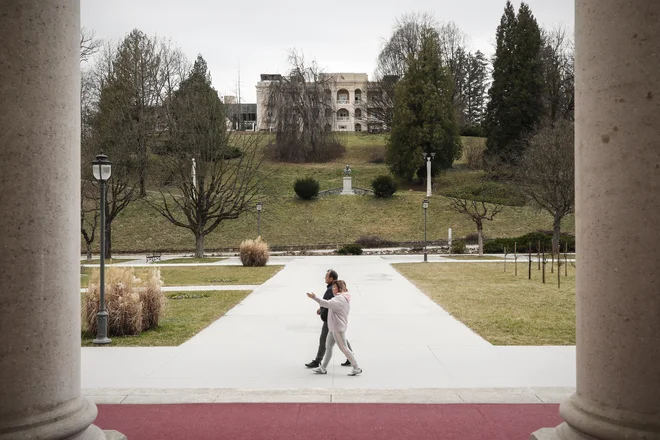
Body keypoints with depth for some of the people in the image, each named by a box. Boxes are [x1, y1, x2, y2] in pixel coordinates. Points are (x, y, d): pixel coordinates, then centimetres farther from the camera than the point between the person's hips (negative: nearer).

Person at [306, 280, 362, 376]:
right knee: (328, 347, 13)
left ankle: (356, 368, 5)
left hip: (338, 328, -11)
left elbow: (328, 304, -34)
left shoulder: (340, 298, -19)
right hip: (333, 328, 11)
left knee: (344, 348, -3)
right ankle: (323, 368, 19)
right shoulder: (342, 298, 16)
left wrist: (314, 298, -37)